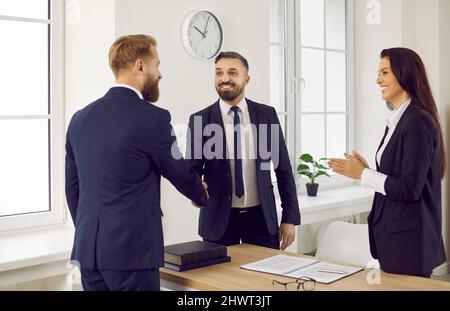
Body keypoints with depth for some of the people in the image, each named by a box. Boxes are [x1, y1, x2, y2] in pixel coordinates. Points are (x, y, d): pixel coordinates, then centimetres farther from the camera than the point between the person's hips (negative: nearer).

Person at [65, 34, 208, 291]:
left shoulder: (80, 118, 6)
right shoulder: (152, 117, -12)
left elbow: (72, 186, 12)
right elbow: (180, 173, -1)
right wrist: (201, 194, 20)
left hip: (87, 248, 7)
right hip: (132, 248, -6)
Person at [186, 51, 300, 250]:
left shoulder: (267, 115, 1)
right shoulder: (200, 120, -3)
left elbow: (283, 168, 4)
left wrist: (290, 218, 3)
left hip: (261, 216, 1)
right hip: (218, 218, -1)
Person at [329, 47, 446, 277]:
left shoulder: (418, 123, -16)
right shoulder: (397, 120, 10)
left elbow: (409, 189, -20)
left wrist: (363, 174, -14)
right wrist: (364, 170, 3)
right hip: (392, 233, 9)